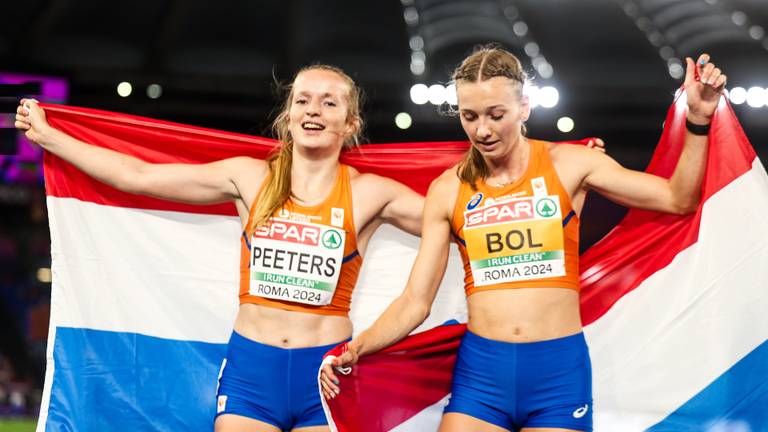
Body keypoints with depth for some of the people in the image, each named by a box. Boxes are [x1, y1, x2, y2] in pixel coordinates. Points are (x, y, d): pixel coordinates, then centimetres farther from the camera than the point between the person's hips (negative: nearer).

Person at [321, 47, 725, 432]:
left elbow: (677, 199, 1)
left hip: (559, 368, -1)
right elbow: (415, 301, 2)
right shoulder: (447, 191, 2)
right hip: (479, 369, 1)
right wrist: (355, 348, -12)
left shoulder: (568, 164, -1)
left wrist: (698, 121, -11)